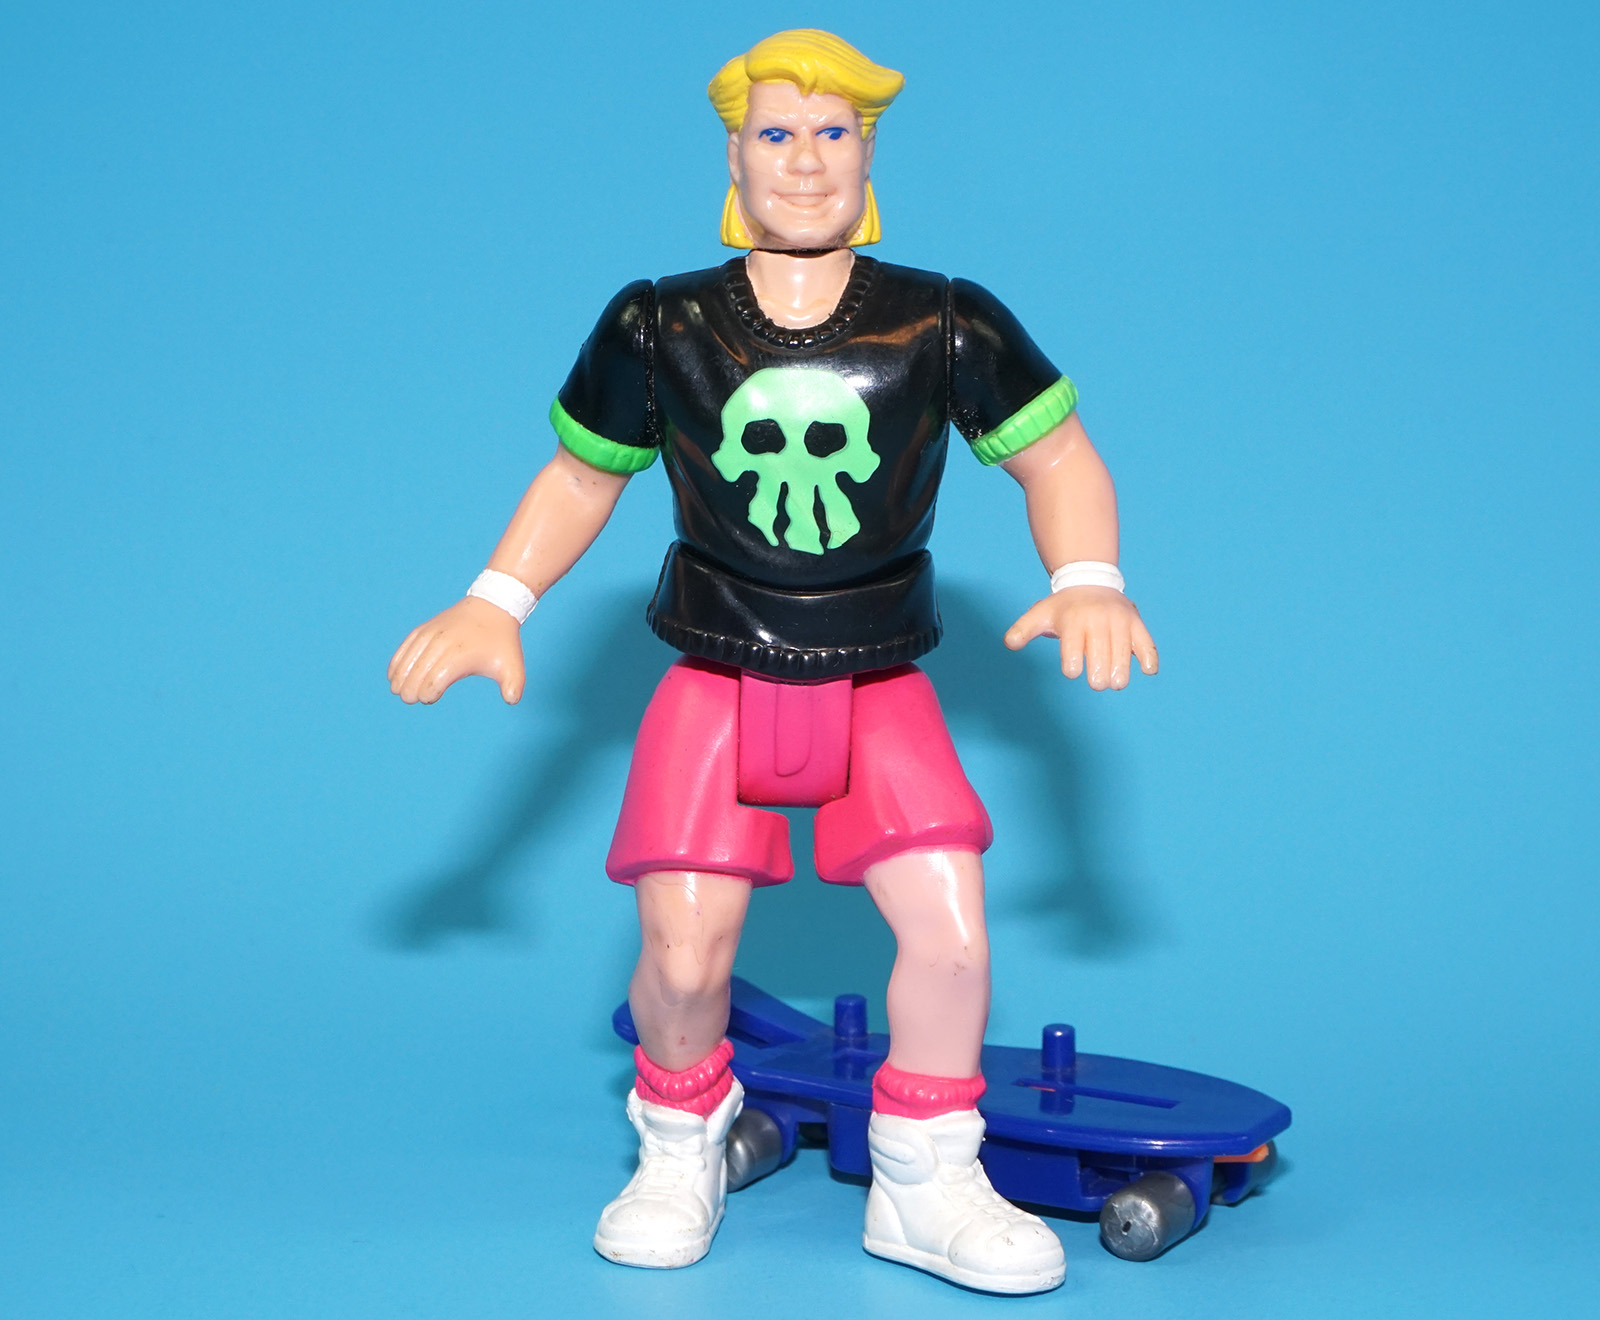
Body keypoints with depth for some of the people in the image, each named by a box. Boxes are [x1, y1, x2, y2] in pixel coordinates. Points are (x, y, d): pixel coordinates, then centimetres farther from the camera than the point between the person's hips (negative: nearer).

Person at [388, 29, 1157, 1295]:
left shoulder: (945, 326, -8)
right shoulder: (659, 328, -5)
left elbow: (1057, 451, 1)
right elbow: (582, 474, 8)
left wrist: (1088, 579, -16)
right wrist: (495, 603, -2)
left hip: (881, 691, 0)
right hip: (717, 685, 0)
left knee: (952, 935, -13)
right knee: (682, 962, -10)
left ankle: (925, 1183, 11)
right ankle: (682, 1139, 23)